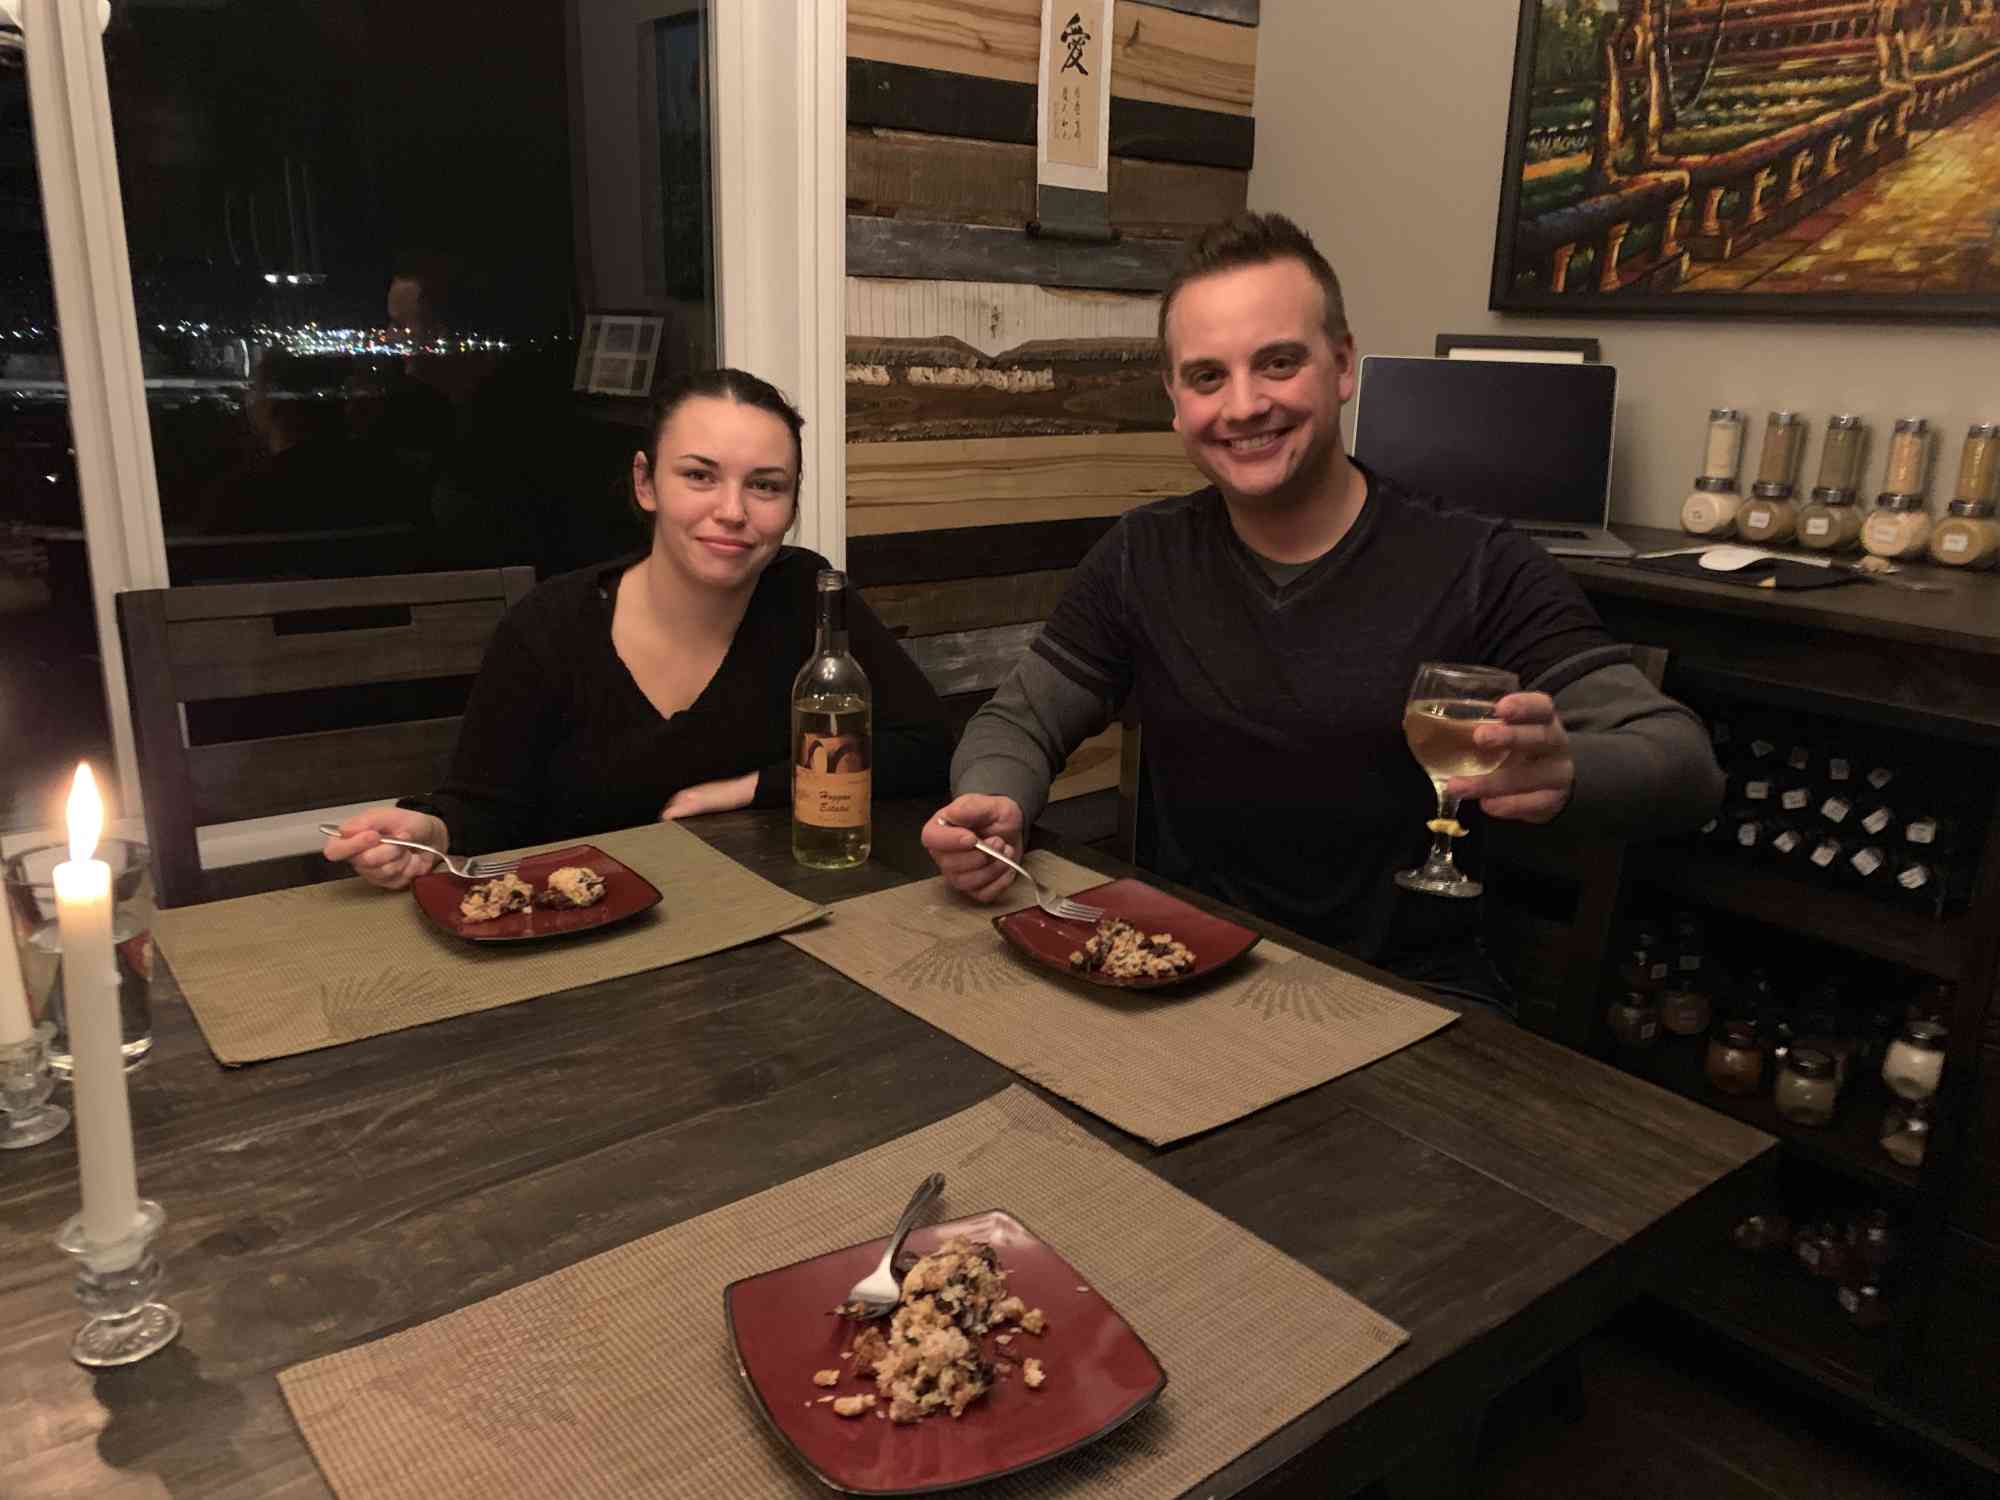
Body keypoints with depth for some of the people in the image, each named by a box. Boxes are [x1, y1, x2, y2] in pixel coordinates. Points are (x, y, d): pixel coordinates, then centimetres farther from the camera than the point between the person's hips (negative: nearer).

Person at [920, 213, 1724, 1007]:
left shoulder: (1477, 568, -7)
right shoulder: (1143, 559, 3)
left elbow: (1686, 764, -10)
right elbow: (1018, 721, 9)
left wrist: (1562, 771, -35)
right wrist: (993, 805, -16)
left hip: (1409, 995, -2)